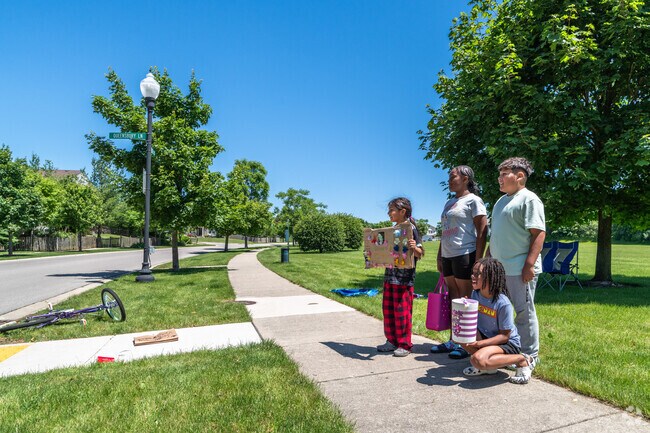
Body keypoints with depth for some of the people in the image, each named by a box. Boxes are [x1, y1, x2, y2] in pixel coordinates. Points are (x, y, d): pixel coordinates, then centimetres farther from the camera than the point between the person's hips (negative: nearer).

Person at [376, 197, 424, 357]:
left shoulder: (410, 228, -10)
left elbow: (419, 253, -13)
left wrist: (414, 248, -33)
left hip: (404, 278, -8)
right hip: (390, 275, 8)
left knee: (402, 311, 1)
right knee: (388, 308, 12)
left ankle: (405, 344, 15)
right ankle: (392, 340, 26)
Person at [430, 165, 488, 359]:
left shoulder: (473, 200, -4)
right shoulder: (449, 203, 19)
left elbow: (482, 231, -10)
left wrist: (478, 260, -16)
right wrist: (439, 256, 18)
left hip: (465, 255, -8)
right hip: (448, 256, 8)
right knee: (452, 299, 12)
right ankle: (453, 341, 21)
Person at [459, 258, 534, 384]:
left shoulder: (503, 304, -25)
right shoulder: (475, 294, -5)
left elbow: (505, 335, -20)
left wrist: (479, 343, -28)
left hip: (508, 343, -6)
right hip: (486, 336, 7)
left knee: (478, 359, -33)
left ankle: (522, 360, -7)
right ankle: (487, 366, 0)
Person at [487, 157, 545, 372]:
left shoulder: (529, 199, -8)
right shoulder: (501, 201, 19)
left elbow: (539, 233, -16)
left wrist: (529, 264, -21)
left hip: (519, 269, -9)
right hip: (498, 267, 9)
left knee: (524, 311, 1)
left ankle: (529, 356, 15)